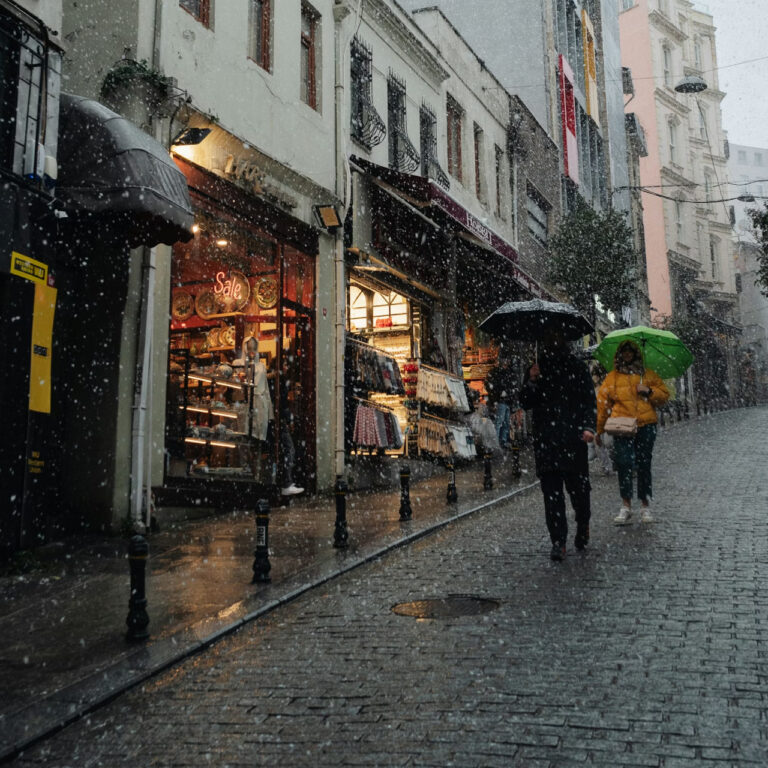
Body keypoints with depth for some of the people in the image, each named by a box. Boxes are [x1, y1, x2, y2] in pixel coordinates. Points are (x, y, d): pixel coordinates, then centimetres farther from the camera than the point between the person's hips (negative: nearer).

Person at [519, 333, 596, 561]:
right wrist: (532, 382, -5)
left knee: (578, 485, 0)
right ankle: (558, 541, 0)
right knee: (551, 490, -3)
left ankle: (583, 525, 28)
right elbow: (525, 403, 12)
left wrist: (588, 427, -10)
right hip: (545, 439, 2)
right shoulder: (536, 370, 14)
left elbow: (589, 399, 4)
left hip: (573, 437, -2)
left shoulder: (577, 367, 7)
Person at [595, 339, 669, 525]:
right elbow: (602, 401, 11)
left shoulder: (648, 374, 15)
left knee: (644, 465, 2)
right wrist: (599, 429, 8)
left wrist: (649, 391, -4)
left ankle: (646, 507, 11)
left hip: (646, 426, 1)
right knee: (624, 463, -12)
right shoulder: (613, 377, 12)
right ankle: (626, 506, -8)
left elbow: (664, 395, 17)